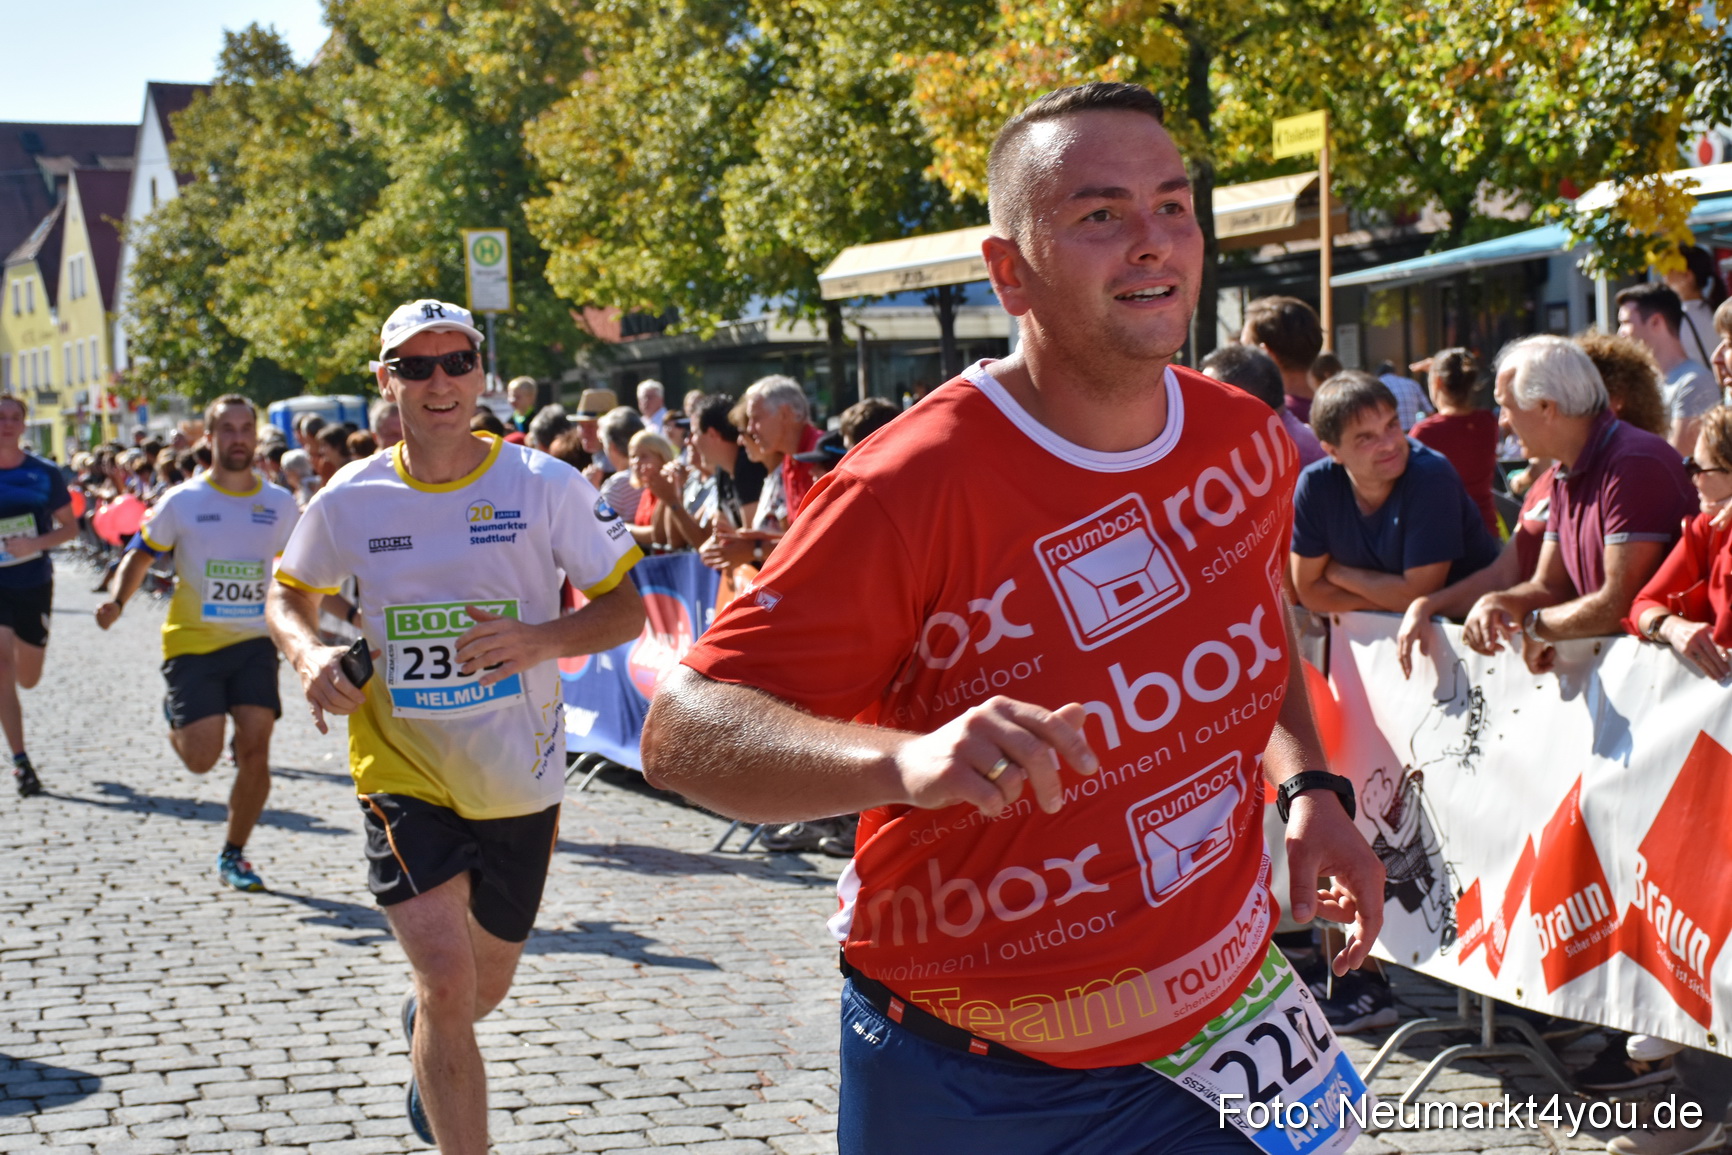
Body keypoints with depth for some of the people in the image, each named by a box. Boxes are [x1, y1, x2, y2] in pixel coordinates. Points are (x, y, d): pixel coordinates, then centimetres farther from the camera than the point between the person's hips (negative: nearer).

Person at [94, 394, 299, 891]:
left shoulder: (279, 504, 3)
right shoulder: (183, 501, -4)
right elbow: (141, 553, 5)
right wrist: (118, 600, -12)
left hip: (253, 642, 2)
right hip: (193, 643, -2)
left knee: (255, 753, -7)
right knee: (202, 757, -10)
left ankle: (233, 855, 13)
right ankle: (177, 720, 28)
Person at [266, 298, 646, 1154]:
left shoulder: (545, 485, -9)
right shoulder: (350, 499, -5)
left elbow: (625, 608, -4)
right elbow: (288, 594, 12)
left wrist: (541, 640, -24)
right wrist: (309, 653, -11)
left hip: (519, 776, 1)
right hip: (402, 769, -1)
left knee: (484, 986, 19)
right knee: (448, 978, -19)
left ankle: (421, 1025, 56)